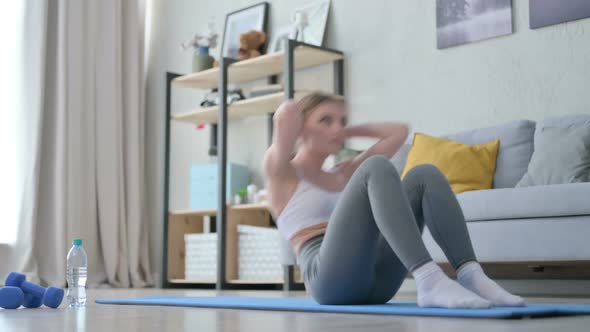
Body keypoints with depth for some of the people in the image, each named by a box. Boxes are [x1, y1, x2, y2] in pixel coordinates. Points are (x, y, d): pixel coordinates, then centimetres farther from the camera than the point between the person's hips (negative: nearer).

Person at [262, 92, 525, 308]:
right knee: (376, 167, -24)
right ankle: (429, 280, -42)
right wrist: (288, 117, 15)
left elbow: (399, 131, 31)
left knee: (424, 174, -10)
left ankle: (471, 275, -28)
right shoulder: (281, 173, 12)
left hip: (376, 280, 6)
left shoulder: (343, 174, 31)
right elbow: (287, 111, -8)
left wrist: (346, 131, 34)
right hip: (330, 280, -6)